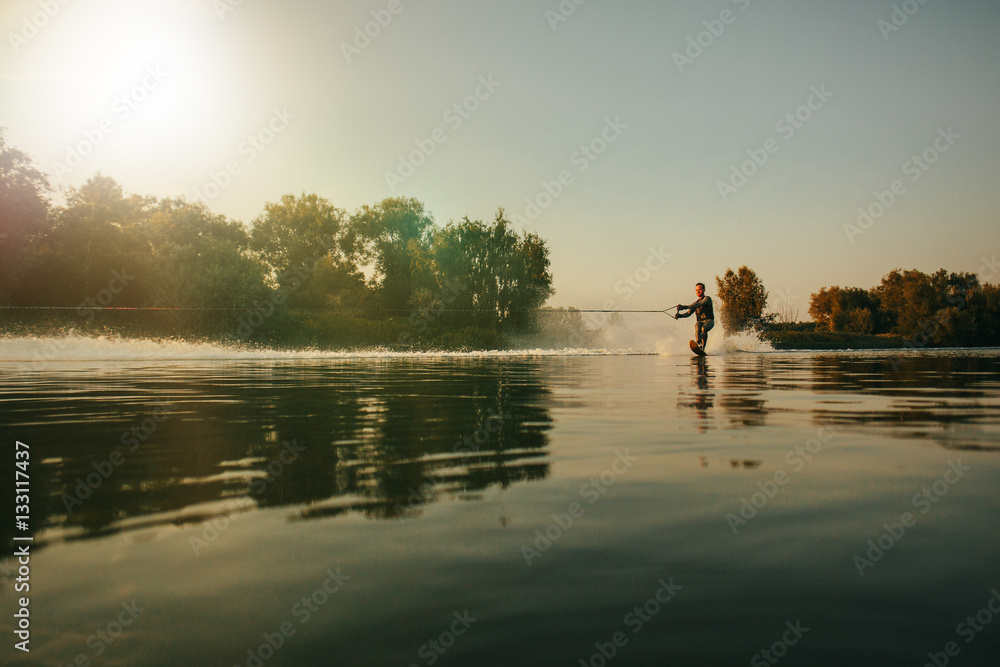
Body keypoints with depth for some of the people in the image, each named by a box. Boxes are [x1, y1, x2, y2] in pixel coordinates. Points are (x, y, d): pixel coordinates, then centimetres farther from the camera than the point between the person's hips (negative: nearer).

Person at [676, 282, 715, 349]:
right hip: (700, 322, 4)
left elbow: (700, 304, -15)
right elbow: (688, 313, 12)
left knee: (703, 329, -34)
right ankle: (699, 344, -48)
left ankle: (703, 348, -37)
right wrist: (680, 315, -11)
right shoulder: (695, 303, 22)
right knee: (697, 326, -31)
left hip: (709, 321, -4)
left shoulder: (707, 298, 4)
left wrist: (686, 307, -27)